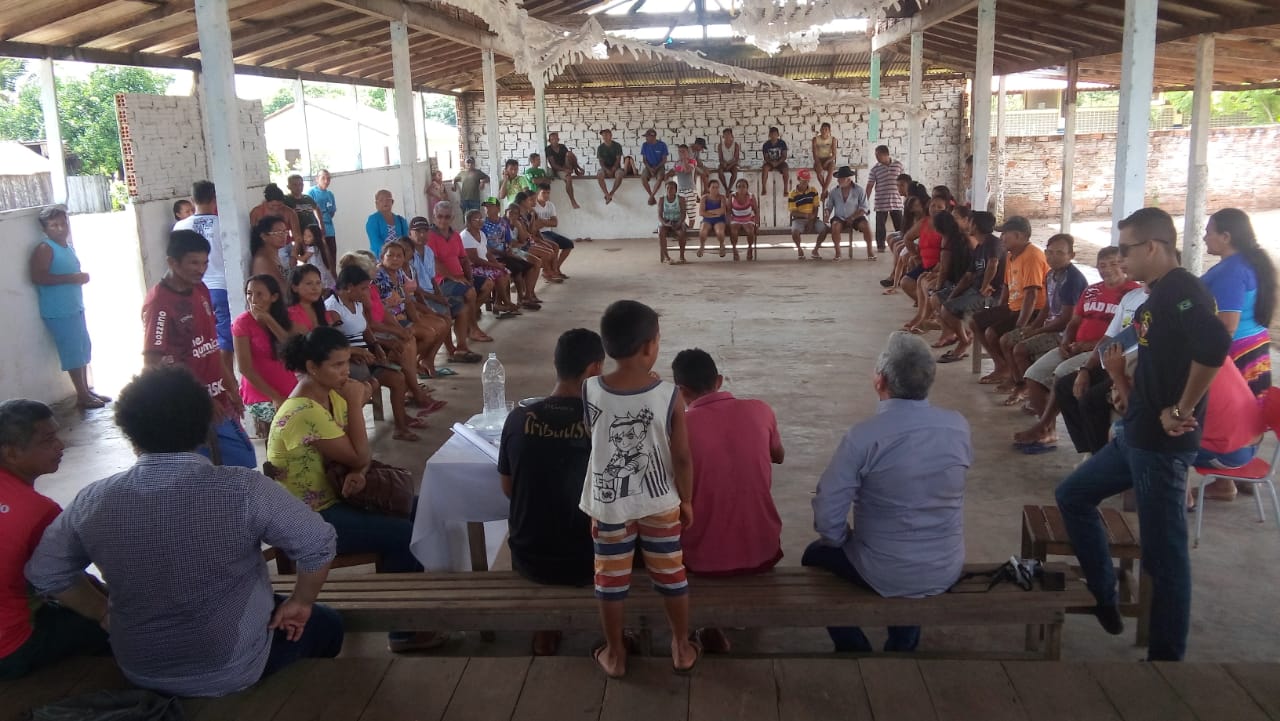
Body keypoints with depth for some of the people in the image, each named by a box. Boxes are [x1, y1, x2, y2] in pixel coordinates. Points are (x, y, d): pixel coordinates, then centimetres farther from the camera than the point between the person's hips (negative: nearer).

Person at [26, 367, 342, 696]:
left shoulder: (94, 501, -12)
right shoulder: (242, 489, -23)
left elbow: (43, 573, 2)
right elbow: (318, 542, -20)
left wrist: (105, 613, 13)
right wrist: (300, 602, -3)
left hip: (140, 672, 4)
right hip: (232, 671, -4)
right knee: (325, 624, 24)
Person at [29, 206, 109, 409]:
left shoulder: (69, 248, 13)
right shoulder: (44, 249, -14)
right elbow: (37, 276, -25)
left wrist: (81, 277, 10)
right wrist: (71, 278, -24)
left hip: (75, 308, 9)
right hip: (58, 312, -9)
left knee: (83, 349, 14)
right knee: (73, 352, -4)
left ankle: (87, 391, 24)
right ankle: (82, 396, 3)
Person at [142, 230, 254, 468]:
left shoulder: (200, 291, 8)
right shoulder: (158, 303, -17)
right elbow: (153, 363, -18)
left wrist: (230, 385, 16)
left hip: (217, 401, 9)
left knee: (243, 464, 14)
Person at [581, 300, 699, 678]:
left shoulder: (589, 391, -16)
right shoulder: (668, 395, -19)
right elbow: (682, 458, -11)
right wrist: (686, 500, 3)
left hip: (609, 504, 0)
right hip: (660, 502, 0)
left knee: (611, 579, 17)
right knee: (670, 575, 17)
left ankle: (614, 654, 32)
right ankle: (682, 648, 34)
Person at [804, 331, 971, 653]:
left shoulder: (863, 436, -24)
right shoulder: (959, 426, -10)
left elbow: (827, 518, -22)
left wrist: (842, 540, 1)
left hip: (885, 576, -4)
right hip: (947, 570, 4)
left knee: (816, 556, 27)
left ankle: (855, 651, 32)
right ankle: (903, 646, 45)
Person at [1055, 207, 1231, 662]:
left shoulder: (1182, 291, -18)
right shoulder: (1157, 295, 12)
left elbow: (1215, 345, -36)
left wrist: (1183, 410, -26)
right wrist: (1134, 391, 10)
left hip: (1162, 442, -10)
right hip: (1135, 435, 10)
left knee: (1163, 553, -1)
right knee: (1072, 495, 19)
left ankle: (1166, 656, 11)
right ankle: (1103, 598, 29)